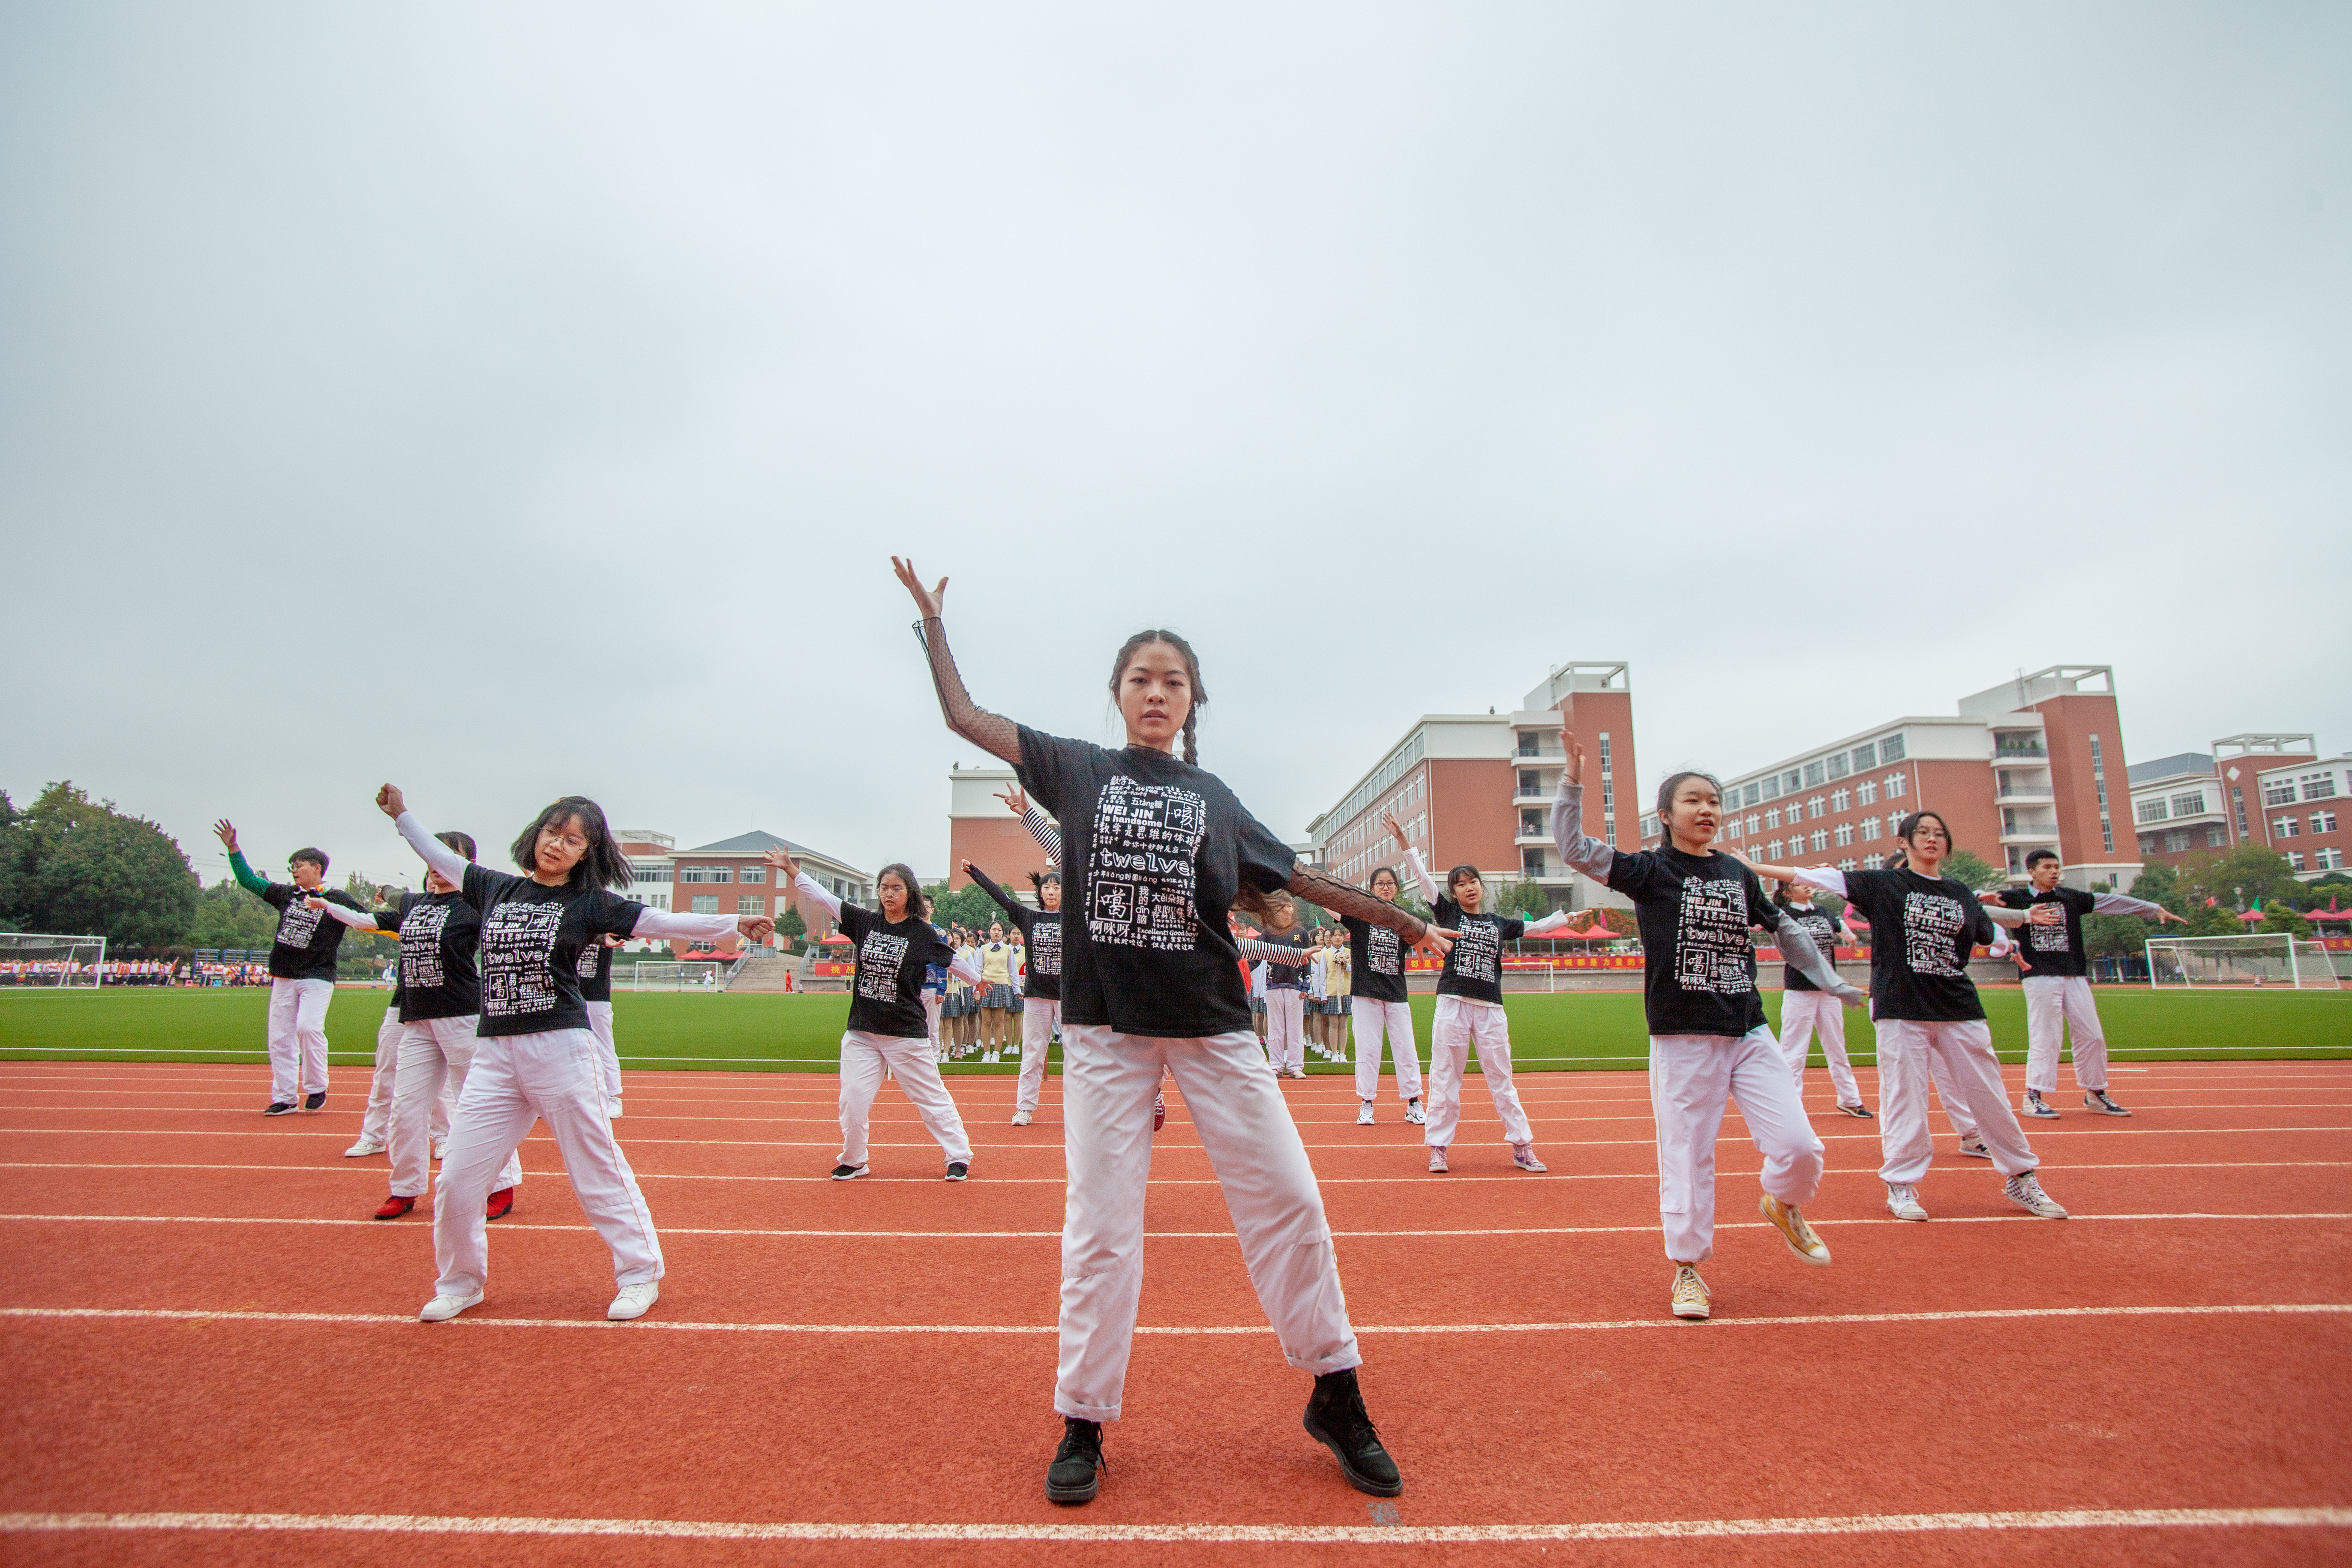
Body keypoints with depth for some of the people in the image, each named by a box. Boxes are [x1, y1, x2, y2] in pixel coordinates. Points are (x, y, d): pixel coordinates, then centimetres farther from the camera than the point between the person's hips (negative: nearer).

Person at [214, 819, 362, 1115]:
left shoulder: (338, 899, -4)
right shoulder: (286, 894, 11)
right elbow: (248, 880, 17)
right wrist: (232, 849, 11)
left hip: (317, 977, -6)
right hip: (283, 977, 6)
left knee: (309, 1027, -20)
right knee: (280, 1037, 7)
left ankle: (316, 1089, -3)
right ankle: (285, 1097, 17)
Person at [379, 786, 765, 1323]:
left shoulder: (590, 903, -1)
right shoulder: (497, 888, 11)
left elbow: (660, 922, -9)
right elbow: (442, 858, 26)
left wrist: (733, 924, -18)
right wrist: (402, 814, 28)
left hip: (562, 1050, -4)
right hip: (494, 1056, 4)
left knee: (599, 1171, 2)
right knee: (458, 1177, 7)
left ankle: (641, 1275, 15)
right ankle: (460, 1283, 30)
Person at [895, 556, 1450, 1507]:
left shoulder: (1215, 798, 10)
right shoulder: (1077, 770, 8)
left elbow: (1297, 878, 13)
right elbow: (965, 717, 9)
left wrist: (1399, 921, 13)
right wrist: (932, 621, 13)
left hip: (1212, 1025, 2)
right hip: (1105, 1027, -1)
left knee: (1287, 1200, 2)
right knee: (1100, 1225, 3)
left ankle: (1336, 1397, 20)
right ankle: (1084, 1425, 21)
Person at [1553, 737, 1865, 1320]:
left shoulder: (1739, 873, 10)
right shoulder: (1650, 870, -3)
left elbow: (1786, 930, 22)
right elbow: (1573, 847, -15)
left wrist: (1833, 984, 23)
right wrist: (1574, 779, -23)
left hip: (1750, 1033, 4)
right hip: (1683, 1039, -4)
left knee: (1800, 1147, -3)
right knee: (1687, 1156, 1)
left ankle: (1781, 1204, 32)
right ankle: (1687, 1268, 20)